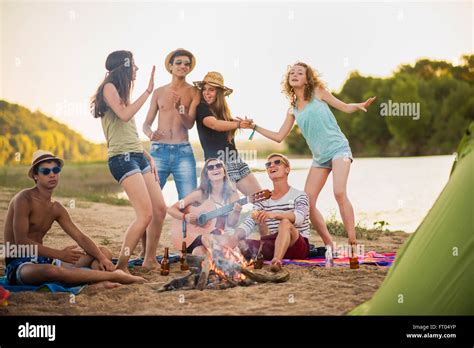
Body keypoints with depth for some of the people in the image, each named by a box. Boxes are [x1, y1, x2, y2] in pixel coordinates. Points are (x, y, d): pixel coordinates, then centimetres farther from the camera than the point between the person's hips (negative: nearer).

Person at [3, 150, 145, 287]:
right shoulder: (24, 199, -12)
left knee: (104, 252, 2)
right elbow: (21, 241, -22)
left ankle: (99, 281, -34)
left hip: (43, 260, 9)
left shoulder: (56, 208, 11)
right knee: (52, 270, -43)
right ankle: (114, 276, -35)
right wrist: (60, 254, -25)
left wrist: (102, 258, -12)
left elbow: (81, 238, 7)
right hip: (19, 265, -8)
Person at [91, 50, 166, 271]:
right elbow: (124, 115, -19)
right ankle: (121, 267, -10)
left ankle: (150, 260, 20)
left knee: (160, 209, 7)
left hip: (138, 156, 9)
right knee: (146, 214, -17)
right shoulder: (109, 88, -3)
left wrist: (148, 157, 19)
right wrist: (148, 91, -14)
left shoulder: (122, 92, 22)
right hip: (122, 158, -9)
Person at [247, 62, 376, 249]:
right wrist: (254, 127, 14)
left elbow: (345, 107, 5)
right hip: (319, 157, 5)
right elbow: (279, 137, 16)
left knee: (340, 193, -25)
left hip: (338, 148, -5)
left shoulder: (318, 92, 3)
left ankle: (353, 243, -22)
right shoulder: (293, 110, 13)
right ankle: (329, 245, 5)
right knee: (307, 202, -5)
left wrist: (359, 106, -16)